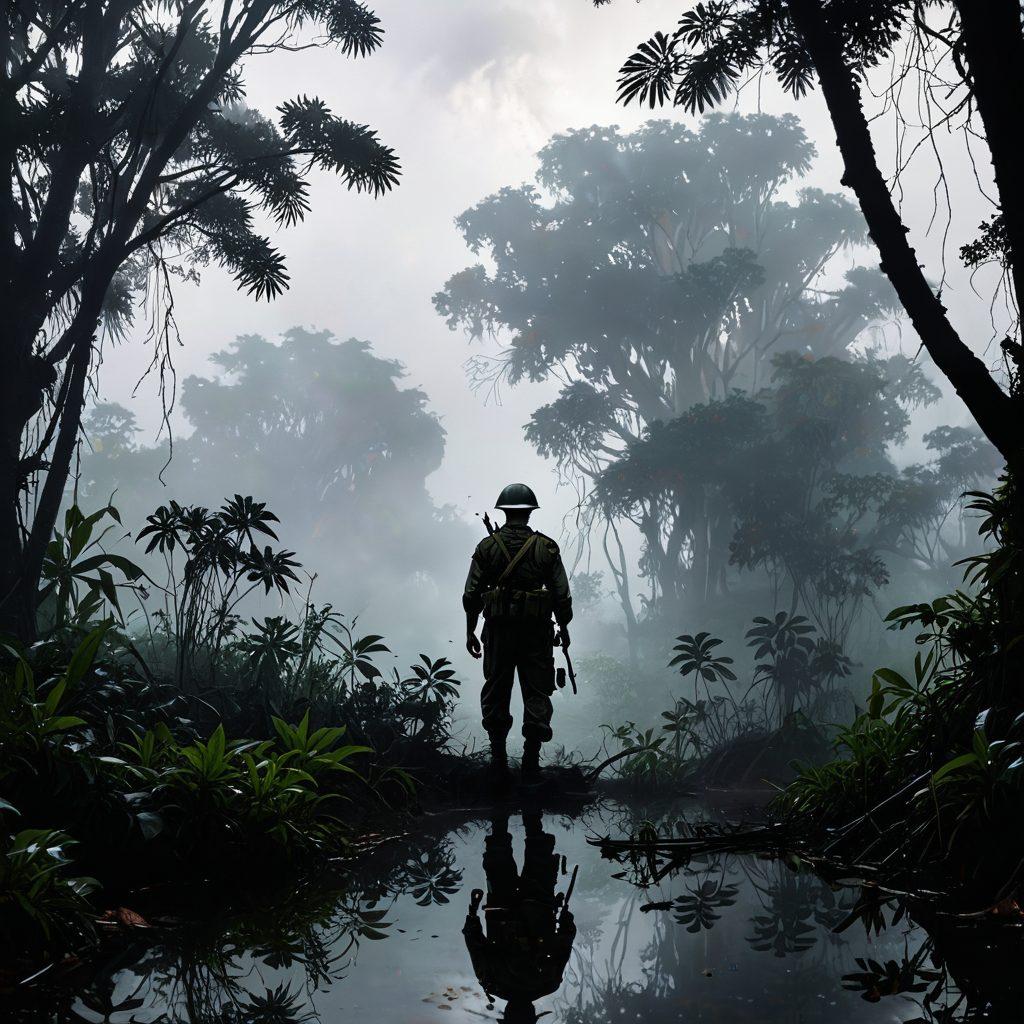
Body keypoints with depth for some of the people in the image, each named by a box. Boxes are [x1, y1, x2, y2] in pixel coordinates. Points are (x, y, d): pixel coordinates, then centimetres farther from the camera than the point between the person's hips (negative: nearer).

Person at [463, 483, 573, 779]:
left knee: (496, 693, 12)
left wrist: (470, 631, 9)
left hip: (498, 631, 1)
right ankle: (531, 760, 2)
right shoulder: (546, 548, -1)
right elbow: (562, 595, -1)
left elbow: (471, 594, -1)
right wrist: (563, 627, 13)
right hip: (536, 632, -1)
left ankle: (498, 758, 13)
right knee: (536, 694, 6)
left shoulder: (487, 546, 0)